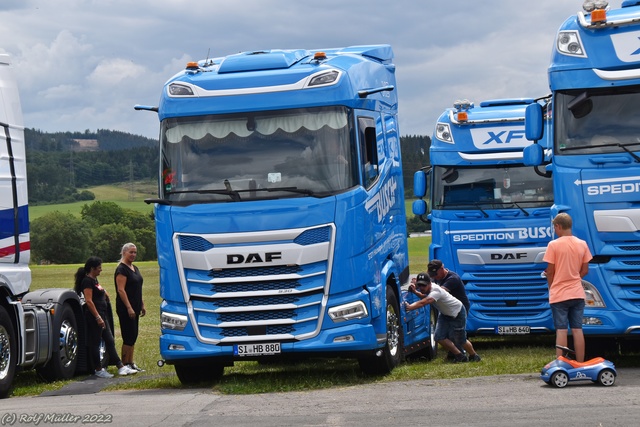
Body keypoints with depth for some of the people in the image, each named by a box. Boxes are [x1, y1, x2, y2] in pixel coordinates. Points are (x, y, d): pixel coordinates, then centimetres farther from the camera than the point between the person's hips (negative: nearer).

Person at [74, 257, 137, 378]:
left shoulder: (94, 280, 15)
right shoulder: (87, 281, -14)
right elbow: (89, 301, -22)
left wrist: (104, 293, 18)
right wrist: (98, 317, -25)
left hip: (101, 315, 11)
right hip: (94, 316, -11)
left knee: (110, 342, 9)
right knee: (95, 343, -2)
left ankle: (121, 367, 10)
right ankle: (99, 370, 5)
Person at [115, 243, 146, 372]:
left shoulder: (135, 268, 16)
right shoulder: (121, 269, -12)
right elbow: (121, 290, -18)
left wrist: (142, 305, 19)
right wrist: (129, 308, -23)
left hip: (134, 308, 9)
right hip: (126, 308, -9)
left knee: (132, 337, 11)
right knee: (129, 337, -8)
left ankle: (131, 363, 15)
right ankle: (125, 365, -3)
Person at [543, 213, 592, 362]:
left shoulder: (554, 245, -11)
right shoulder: (582, 244, 3)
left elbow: (550, 271, -7)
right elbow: (585, 270, 7)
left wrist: (551, 288, 9)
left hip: (559, 294, -4)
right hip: (577, 294, 4)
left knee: (561, 330, -3)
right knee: (577, 330, 6)